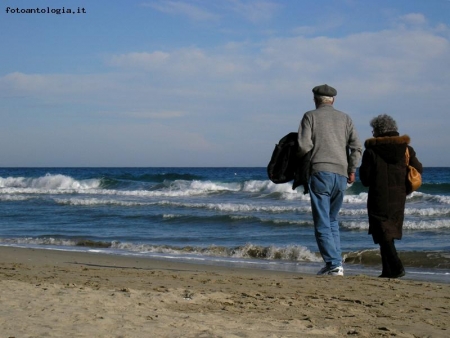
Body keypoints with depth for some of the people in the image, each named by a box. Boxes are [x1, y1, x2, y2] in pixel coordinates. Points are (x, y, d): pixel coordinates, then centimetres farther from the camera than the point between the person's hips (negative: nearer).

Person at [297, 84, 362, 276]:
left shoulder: (310, 116, 4)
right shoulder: (345, 118, 15)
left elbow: (304, 146, -7)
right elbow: (357, 146, 5)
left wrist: (300, 161, 12)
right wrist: (352, 170, 12)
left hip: (320, 172, -4)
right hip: (341, 174, 4)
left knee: (322, 223, -1)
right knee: (332, 220, 17)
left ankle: (333, 264, -9)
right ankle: (337, 262, 9)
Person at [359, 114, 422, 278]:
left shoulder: (371, 151, -8)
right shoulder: (406, 149, 3)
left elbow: (365, 180, -6)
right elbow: (418, 170, 10)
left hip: (378, 200, -5)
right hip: (398, 200, 5)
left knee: (383, 234, -3)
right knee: (389, 234, 16)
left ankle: (396, 267, -18)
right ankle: (388, 270, 16)